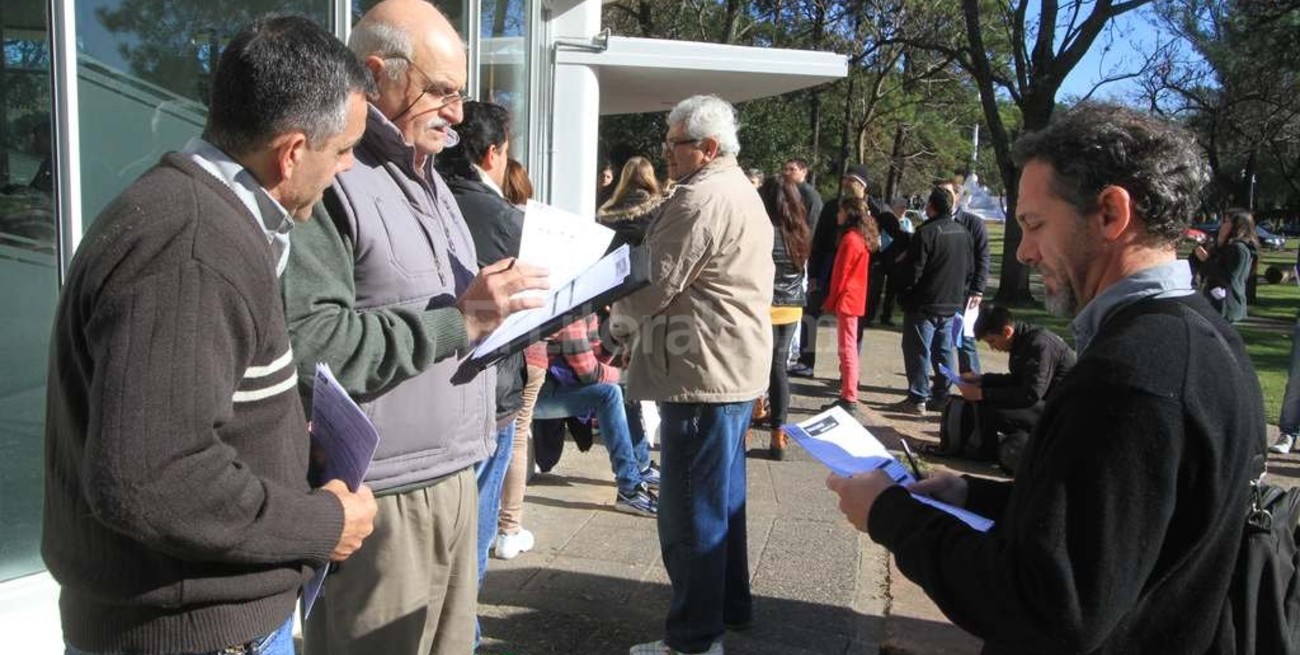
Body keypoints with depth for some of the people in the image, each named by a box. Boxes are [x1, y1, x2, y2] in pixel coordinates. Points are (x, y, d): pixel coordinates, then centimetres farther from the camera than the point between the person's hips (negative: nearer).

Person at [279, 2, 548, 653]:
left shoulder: (428, 180, 17)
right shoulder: (330, 179, -16)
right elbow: (307, 345, -26)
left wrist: (506, 310, 6)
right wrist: (456, 322, -23)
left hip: (451, 476, 9)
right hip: (379, 495, -9)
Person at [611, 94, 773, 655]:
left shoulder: (699, 198, -16)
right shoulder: (741, 191, 18)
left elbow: (657, 284, -15)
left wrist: (619, 320, 4)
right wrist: (636, 319, 21)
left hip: (703, 370, -11)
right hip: (737, 363, 11)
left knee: (691, 508, -3)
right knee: (723, 496, 20)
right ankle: (731, 603, 32)